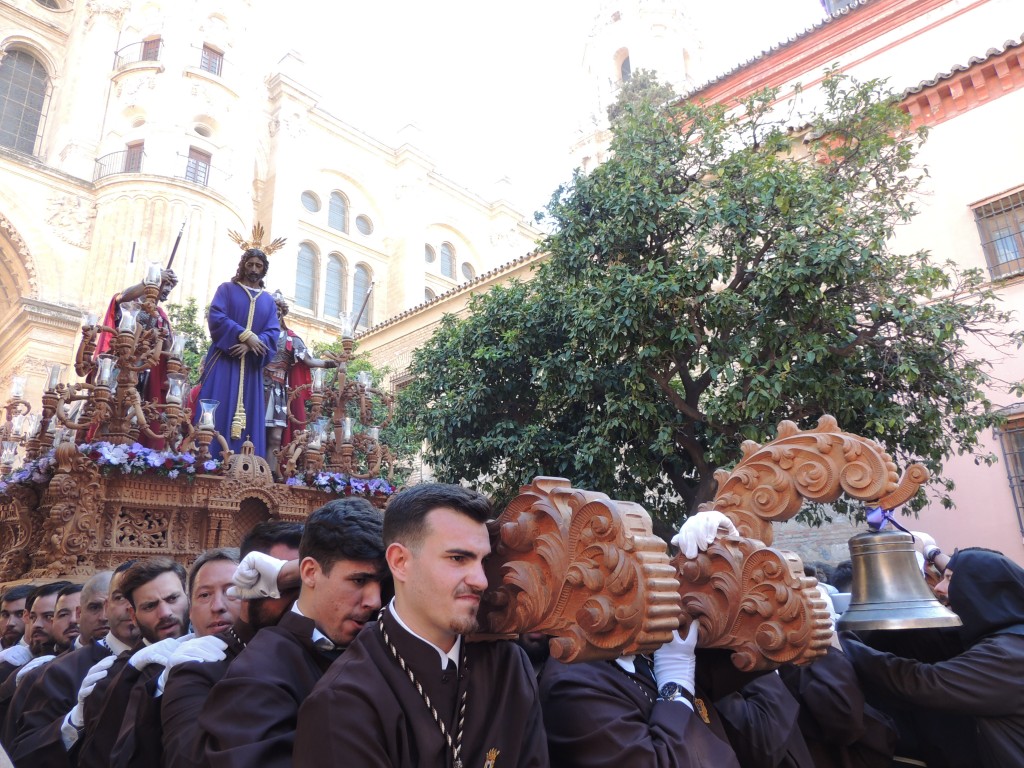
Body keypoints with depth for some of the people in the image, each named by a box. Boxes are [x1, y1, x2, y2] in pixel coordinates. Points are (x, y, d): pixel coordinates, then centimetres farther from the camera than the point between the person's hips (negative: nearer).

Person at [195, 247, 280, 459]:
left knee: (249, 415, -2)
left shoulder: (269, 301, 16)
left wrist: (250, 345, -14)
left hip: (251, 365, 3)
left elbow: (273, 332, 4)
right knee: (217, 411, -10)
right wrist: (246, 335, -17)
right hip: (223, 360, -3)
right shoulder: (226, 289, 9)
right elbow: (216, 317, -6)